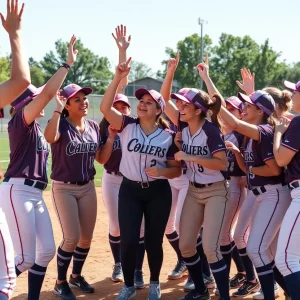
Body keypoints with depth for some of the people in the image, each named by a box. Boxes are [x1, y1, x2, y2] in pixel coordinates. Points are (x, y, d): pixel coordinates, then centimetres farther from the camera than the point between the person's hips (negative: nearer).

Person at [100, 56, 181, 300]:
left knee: (154, 240, 8)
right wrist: (118, 78, -25)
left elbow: (177, 170, 1)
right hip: (130, 190, 0)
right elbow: (105, 107, -19)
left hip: (158, 192, 0)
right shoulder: (127, 126, -4)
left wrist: (161, 171, -21)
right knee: (129, 240, -2)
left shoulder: (168, 136, -4)